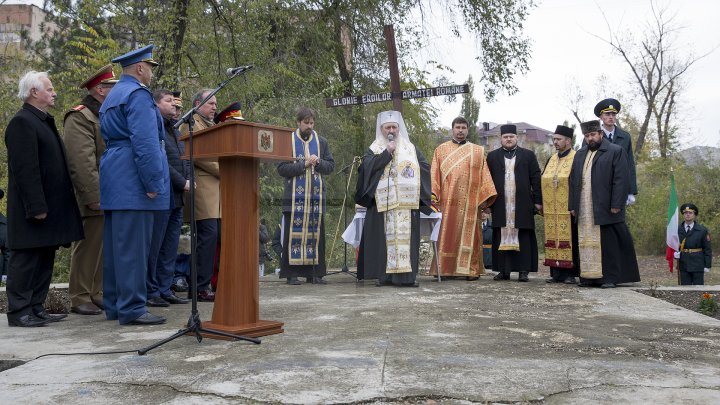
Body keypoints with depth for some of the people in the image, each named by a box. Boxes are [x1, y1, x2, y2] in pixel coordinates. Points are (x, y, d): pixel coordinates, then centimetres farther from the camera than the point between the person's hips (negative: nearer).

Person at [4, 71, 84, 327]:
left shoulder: (43, 121, 19)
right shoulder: (22, 123, -12)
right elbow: (25, 169, -19)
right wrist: (37, 207, -22)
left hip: (50, 205, 9)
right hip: (33, 208, -9)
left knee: (44, 259, 12)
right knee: (26, 258, -3)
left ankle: (36, 308, 19)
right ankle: (19, 312, 5)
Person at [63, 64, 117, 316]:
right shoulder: (80, 117, -10)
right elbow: (82, 162, -19)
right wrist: (95, 197, -23)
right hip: (94, 198, -8)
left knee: (101, 247, 12)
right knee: (87, 246, -2)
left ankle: (96, 294, 21)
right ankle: (80, 298, 7)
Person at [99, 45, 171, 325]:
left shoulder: (112, 96, 22)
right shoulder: (138, 94, -9)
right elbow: (145, 142, -20)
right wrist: (152, 183, -19)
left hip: (115, 182, 10)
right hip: (133, 183, -10)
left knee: (116, 245, 11)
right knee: (133, 246, -8)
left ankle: (114, 306, 17)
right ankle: (131, 309, -5)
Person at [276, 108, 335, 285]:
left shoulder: (321, 142, 13)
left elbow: (331, 165, 10)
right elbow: (281, 168, -5)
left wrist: (318, 162, -9)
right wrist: (303, 165, -13)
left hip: (316, 196, 3)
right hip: (295, 196, -3)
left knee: (316, 234, 3)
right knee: (294, 233, -4)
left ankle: (314, 273, 9)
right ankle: (292, 273, 1)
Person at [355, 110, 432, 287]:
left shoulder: (410, 148, 17)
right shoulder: (375, 149, 10)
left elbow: (425, 166, 11)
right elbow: (367, 166, -7)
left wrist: (410, 170, -5)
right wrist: (387, 153, -9)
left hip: (407, 202, 2)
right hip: (383, 202, -2)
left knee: (406, 236, -2)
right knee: (385, 236, -4)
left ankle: (406, 274, -1)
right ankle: (385, 275, -1)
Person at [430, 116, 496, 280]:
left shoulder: (478, 151, 11)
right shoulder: (441, 150, 12)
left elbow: (484, 174, 6)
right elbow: (434, 174, 6)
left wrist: (484, 198, -4)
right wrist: (432, 194, -7)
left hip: (470, 202, 0)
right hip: (447, 201, 0)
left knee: (469, 235, -1)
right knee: (447, 234, 0)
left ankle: (471, 269, 3)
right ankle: (446, 268, 4)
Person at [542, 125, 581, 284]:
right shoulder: (551, 160, 15)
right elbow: (544, 182, 17)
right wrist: (542, 204, 11)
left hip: (568, 210, -6)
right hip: (552, 210, 6)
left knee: (569, 240, -3)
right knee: (553, 240, 6)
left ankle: (571, 273, 3)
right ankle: (556, 273, 11)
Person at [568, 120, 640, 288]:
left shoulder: (615, 152, 0)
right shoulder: (579, 155, 18)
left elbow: (621, 180, -7)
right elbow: (573, 181, 17)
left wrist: (616, 205, -14)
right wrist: (572, 205, 9)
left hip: (606, 209, -5)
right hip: (583, 210, 5)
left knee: (608, 244, -2)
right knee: (586, 243, 6)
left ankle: (610, 278, 4)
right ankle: (589, 276, 11)